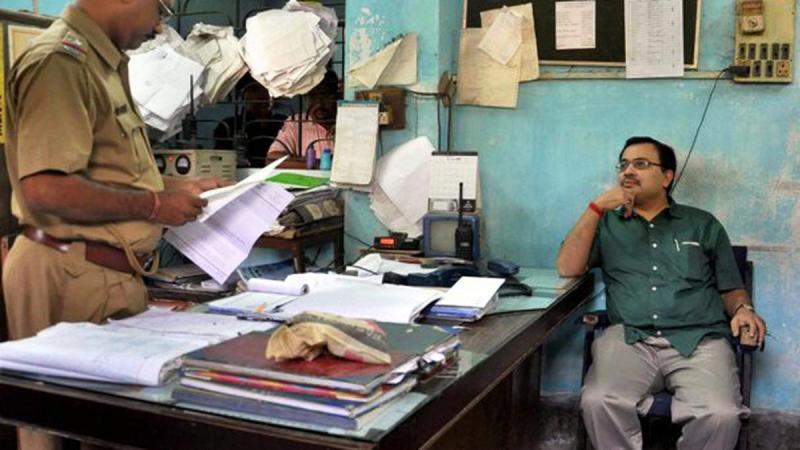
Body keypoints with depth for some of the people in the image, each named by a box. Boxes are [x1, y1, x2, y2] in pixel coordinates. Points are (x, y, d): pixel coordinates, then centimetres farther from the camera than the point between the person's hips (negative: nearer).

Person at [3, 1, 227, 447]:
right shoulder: (59, 62, -17)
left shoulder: (105, 63, 14)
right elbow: (44, 187, -26)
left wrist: (174, 188, 13)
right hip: (71, 274, -10)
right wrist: (154, 206, -18)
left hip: (110, 272, 10)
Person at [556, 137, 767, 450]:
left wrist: (742, 309, -3)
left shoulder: (703, 224, 19)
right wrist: (597, 207, -1)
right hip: (629, 339, 0)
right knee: (597, 402, -30)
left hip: (698, 340, 0)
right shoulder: (607, 224, 19)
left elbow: (730, 288, 21)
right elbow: (567, 269, 4)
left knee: (721, 415, -30)